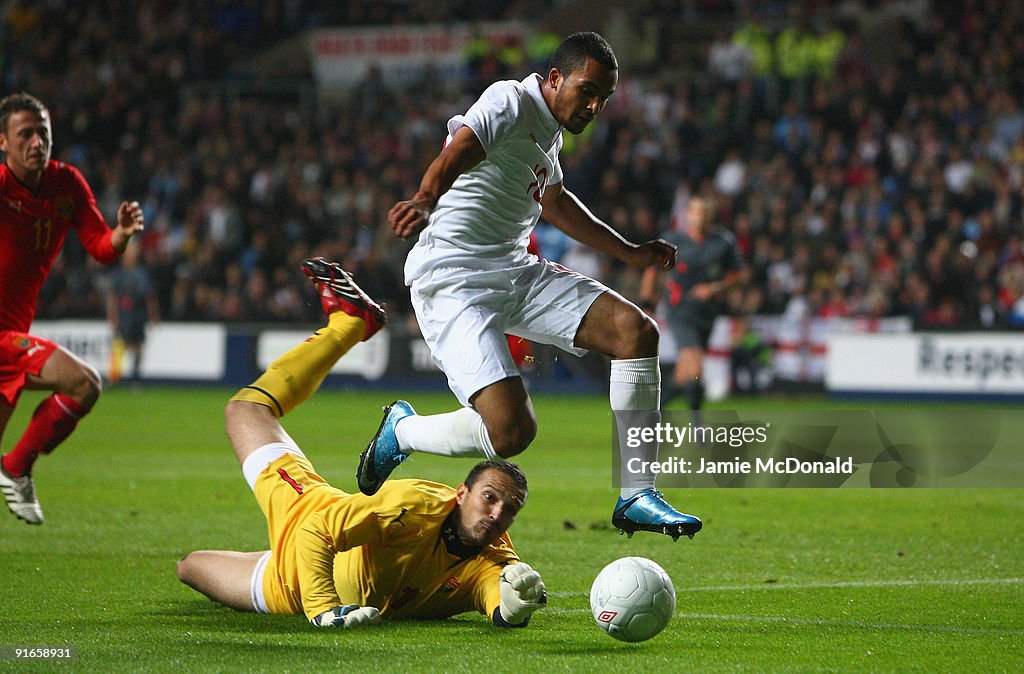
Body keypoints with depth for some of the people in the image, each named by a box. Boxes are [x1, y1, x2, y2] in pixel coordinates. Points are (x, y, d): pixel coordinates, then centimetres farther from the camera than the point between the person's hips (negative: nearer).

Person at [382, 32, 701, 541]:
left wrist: (630, 253, 43)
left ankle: (636, 497, -2)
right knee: (512, 431, -23)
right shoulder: (510, 101, -10)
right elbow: (456, 154, -31)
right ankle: (401, 432, 8)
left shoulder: (550, 132, 18)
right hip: (453, 282, -9)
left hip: (517, 271, 9)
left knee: (635, 329, -7)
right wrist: (425, 202, -53)